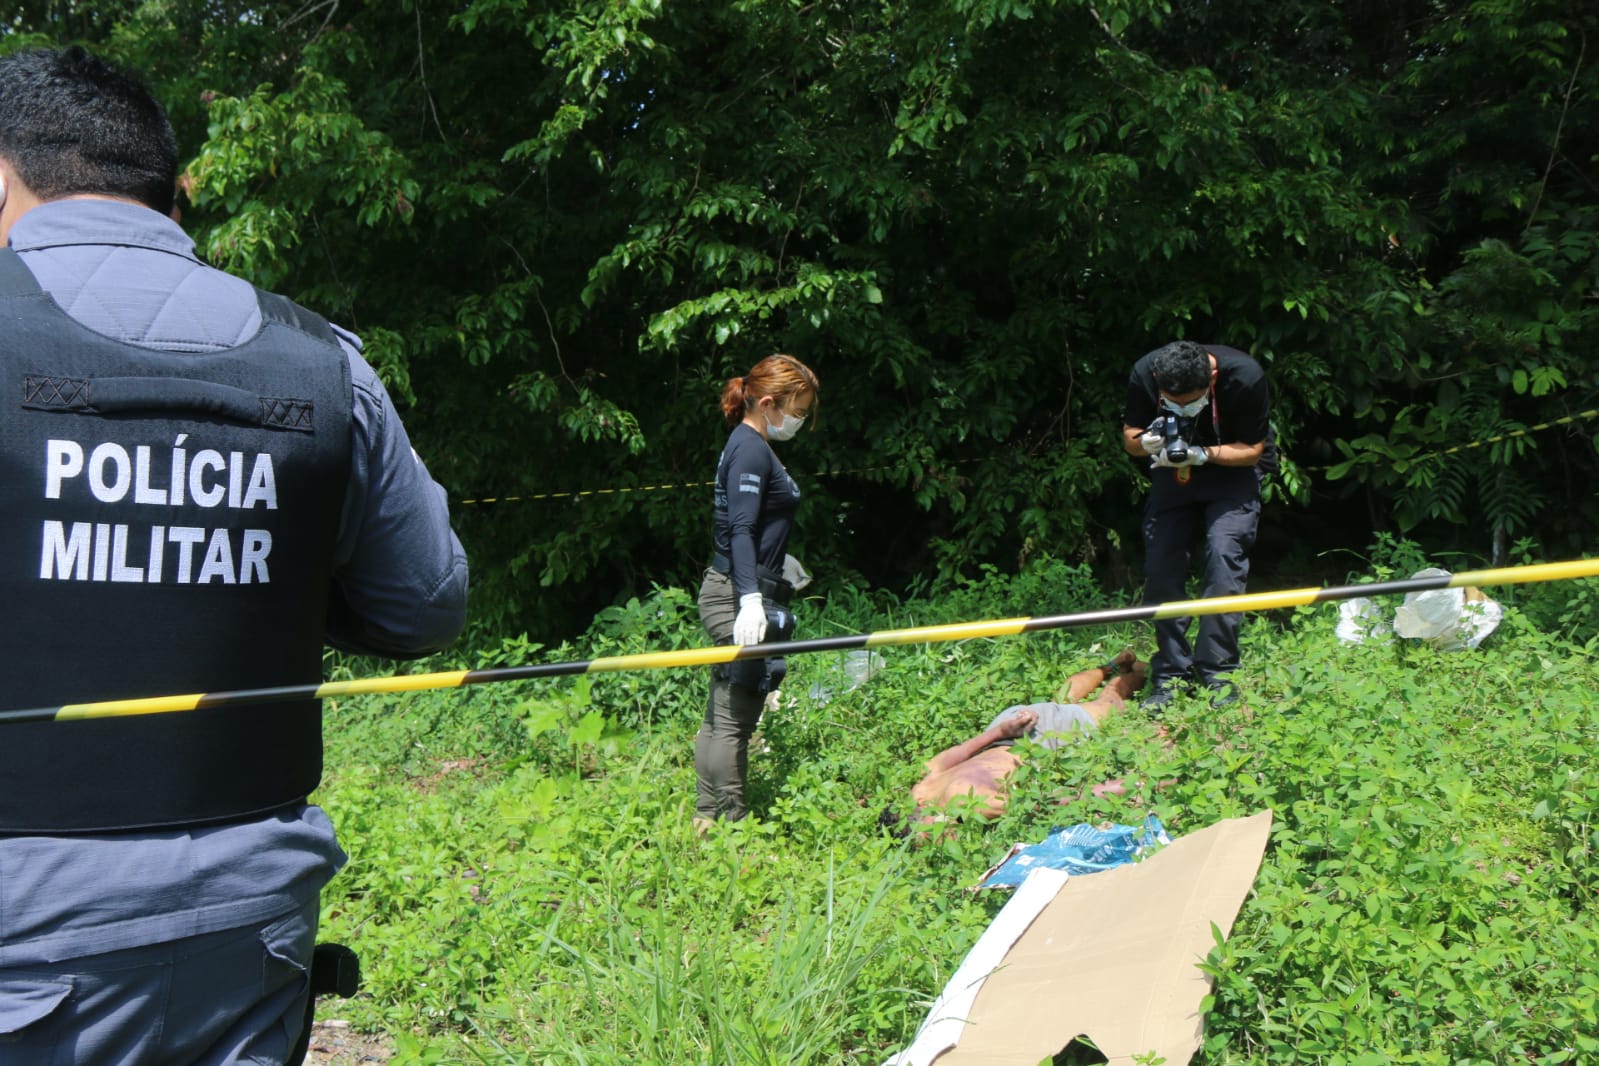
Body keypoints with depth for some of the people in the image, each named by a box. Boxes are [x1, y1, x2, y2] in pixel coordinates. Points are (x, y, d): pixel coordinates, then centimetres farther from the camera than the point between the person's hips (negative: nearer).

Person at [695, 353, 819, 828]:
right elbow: (741, 530, -23)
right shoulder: (750, 450, -13)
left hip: (734, 592, 10)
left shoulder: (752, 446, 17)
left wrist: (779, 571, 37)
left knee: (720, 714, 14)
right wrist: (750, 599, -31)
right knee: (735, 716, -5)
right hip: (741, 595, -10)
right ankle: (732, 824, 0)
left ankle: (706, 817, 21)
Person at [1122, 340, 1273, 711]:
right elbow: (1130, 438, -8)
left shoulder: (1245, 376, -29)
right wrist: (1147, 442, -32)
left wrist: (1203, 454, -36)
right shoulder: (1144, 373, -21)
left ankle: (1218, 673, -13)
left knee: (1224, 553, -21)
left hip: (1233, 470, -3)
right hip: (1172, 471, 3)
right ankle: (1171, 677, 2)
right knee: (1160, 565, -7)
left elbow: (1252, 451, -19)